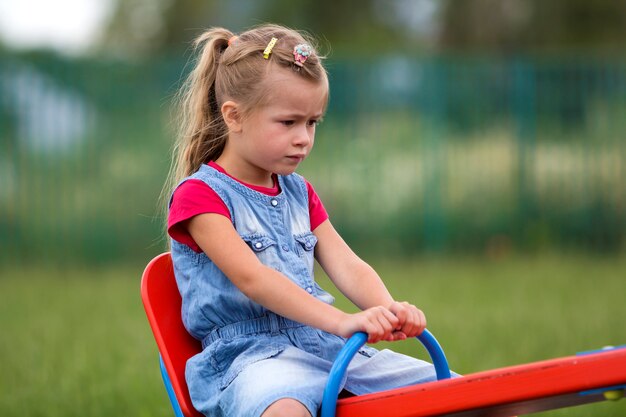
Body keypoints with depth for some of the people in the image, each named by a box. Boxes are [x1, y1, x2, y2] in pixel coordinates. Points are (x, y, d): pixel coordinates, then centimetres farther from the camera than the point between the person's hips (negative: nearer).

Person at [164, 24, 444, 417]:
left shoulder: (299, 192, 21)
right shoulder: (199, 195, -3)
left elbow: (346, 265, 9)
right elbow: (250, 277, -17)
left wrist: (388, 309, -16)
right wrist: (342, 321, -29)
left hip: (323, 342, 7)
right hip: (250, 351, -7)